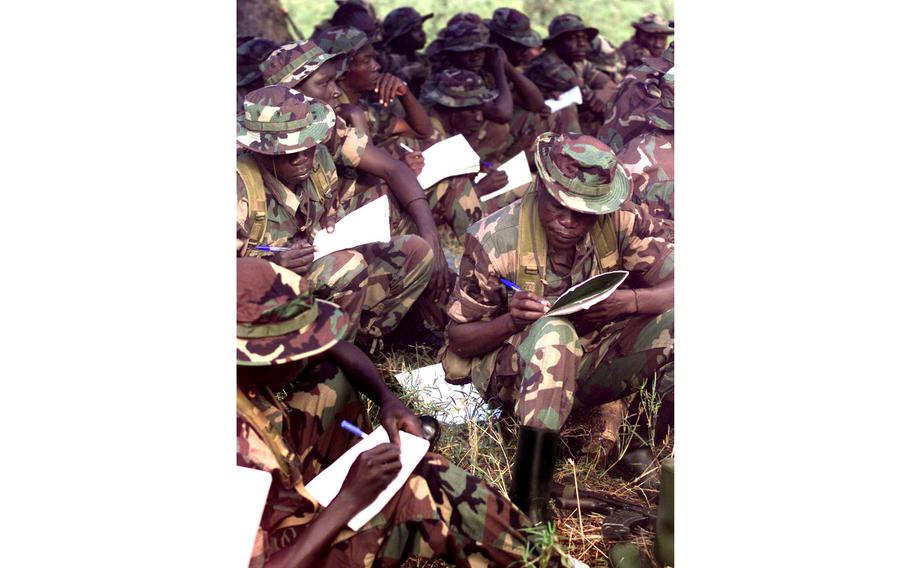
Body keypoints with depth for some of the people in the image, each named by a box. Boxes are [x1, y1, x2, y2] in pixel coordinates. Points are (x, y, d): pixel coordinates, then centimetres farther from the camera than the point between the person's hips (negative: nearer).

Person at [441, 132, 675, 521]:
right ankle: (529, 504, -35)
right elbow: (459, 337, -8)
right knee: (554, 331, -39)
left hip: (591, 365, 3)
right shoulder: (493, 240, -15)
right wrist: (512, 320, -29)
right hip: (513, 371, -3)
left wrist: (628, 300, -33)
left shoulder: (622, 222, -9)